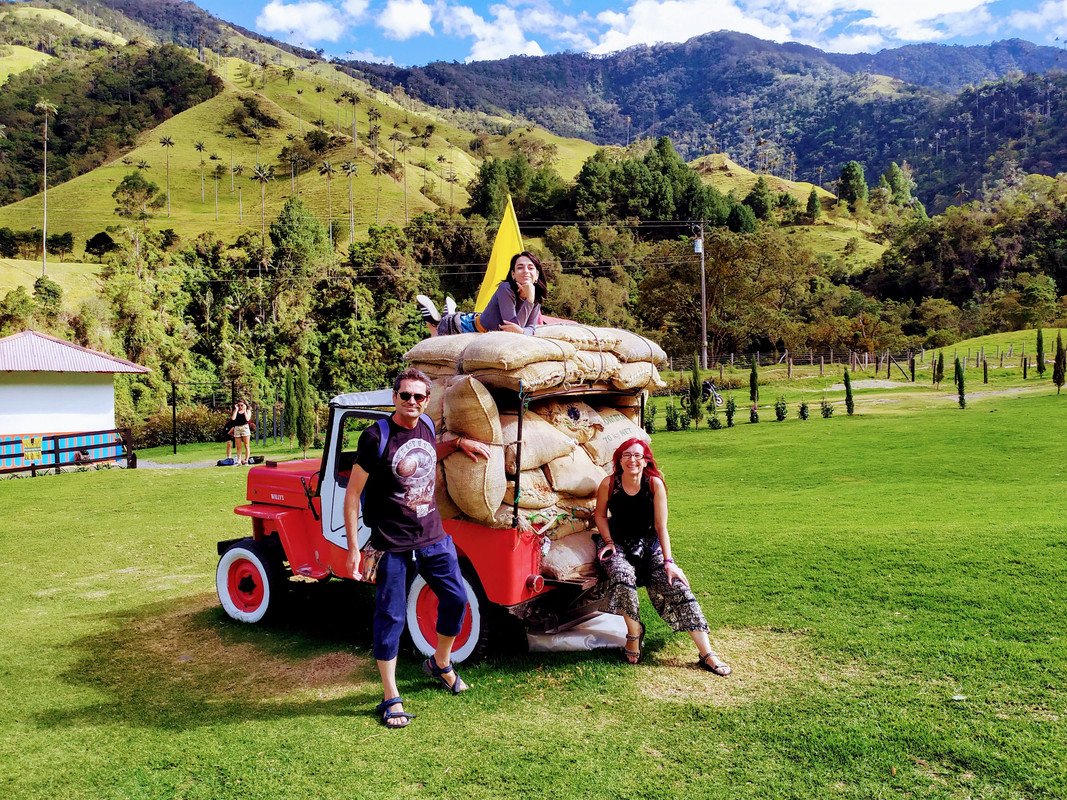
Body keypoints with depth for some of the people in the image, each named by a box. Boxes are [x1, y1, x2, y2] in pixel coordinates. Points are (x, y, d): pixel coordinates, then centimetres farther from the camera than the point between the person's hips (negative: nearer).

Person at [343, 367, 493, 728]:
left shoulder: (426, 426, 4)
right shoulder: (376, 437, -14)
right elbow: (352, 493, -10)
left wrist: (459, 442, 11)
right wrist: (353, 547, -12)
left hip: (433, 536, 6)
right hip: (392, 543, -6)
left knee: (456, 599, 13)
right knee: (390, 617, 2)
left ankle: (440, 664, 39)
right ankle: (390, 698, 16)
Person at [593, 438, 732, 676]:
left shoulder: (655, 484, -10)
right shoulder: (609, 484, -9)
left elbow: (661, 526, -10)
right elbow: (601, 515, 7)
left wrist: (668, 562, -15)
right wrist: (608, 541, -7)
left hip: (649, 544, 1)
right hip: (618, 544, -1)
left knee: (677, 585, -19)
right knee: (622, 577, -34)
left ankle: (706, 654, -15)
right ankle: (634, 633, -6)